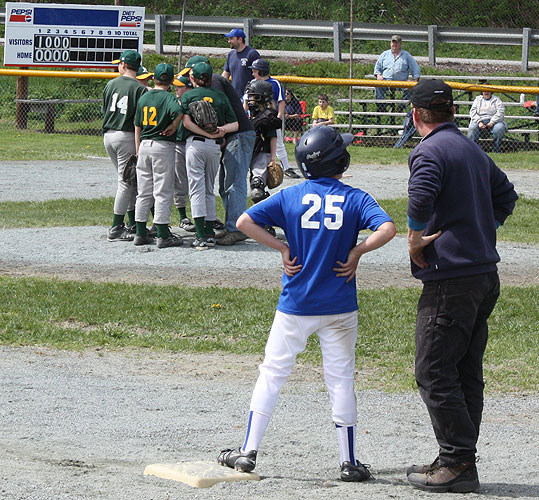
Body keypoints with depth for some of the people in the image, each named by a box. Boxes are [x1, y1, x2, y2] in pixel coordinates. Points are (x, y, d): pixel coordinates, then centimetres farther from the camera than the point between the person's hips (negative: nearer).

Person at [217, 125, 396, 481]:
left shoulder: (291, 196, -1)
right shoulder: (355, 198, -4)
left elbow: (244, 222, -6)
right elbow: (387, 229, -18)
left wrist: (283, 248, -1)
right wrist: (357, 251, -6)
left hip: (295, 307, 1)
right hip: (340, 307, 0)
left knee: (272, 373, 9)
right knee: (341, 379, 7)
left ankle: (249, 452, 10)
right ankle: (349, 461, 8)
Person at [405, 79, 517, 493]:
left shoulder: (430, 151, -10)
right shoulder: (474, 150, 17)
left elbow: (421, 197, -28)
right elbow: (505, 195, 28)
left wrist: (416, 239, -13)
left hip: (451, 280, -9)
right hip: (486, 275, 9)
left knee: (434, 373, -4)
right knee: (467, 373, 13)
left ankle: (458, 463, -6)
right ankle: (461, 461, 16)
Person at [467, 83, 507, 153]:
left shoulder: (496, 99, 15)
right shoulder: (478, 99, 20)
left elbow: (501, 112, 1)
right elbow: (473, 112, 8)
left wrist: (492, 122, -14)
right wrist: (479, 122, -11)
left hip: (494, 121, -1)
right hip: (480, 120, 1)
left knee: (499, 128, -34)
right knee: (472, 127, -32)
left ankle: (497, 150, -25)